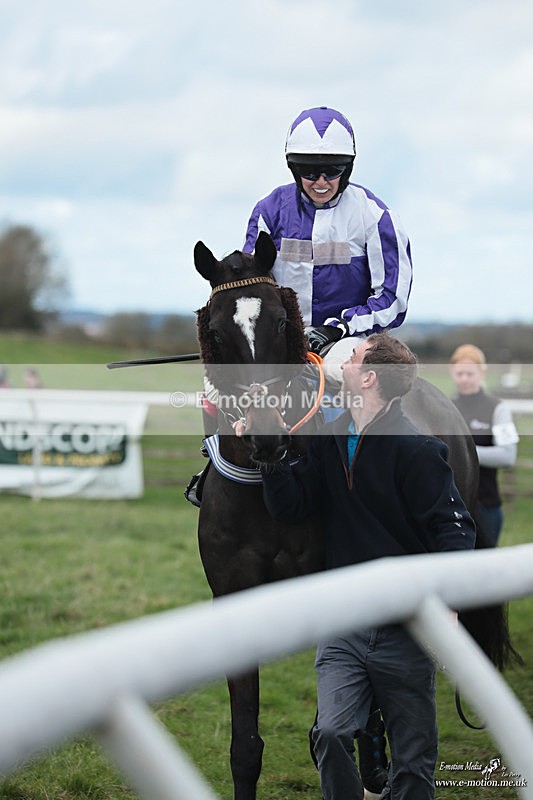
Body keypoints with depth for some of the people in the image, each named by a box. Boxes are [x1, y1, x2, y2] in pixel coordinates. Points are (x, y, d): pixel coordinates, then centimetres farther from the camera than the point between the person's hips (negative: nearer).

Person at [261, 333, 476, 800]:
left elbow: (453, 528, -13)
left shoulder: (417, 450, -10)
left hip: (405, 632, -4)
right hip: (343, 629, 4)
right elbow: (289, 506, 3)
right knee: (331, 735, -15)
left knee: (413, 761, 3)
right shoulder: (331, 442, 9)